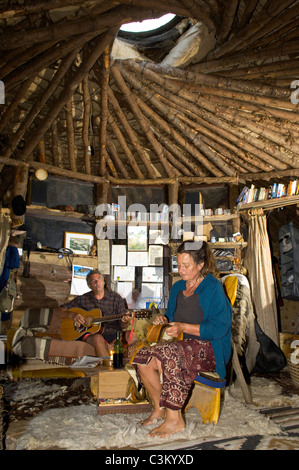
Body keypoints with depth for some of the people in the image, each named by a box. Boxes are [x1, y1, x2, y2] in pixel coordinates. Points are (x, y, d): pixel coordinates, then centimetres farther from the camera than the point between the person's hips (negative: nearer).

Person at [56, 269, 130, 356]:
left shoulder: (116, 298, 6)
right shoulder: (82, 299, 7)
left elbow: (122, 326, 7)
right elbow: (59, 311, 10)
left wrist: (124, 322, -18)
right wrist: (72, 315, -11)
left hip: (111, 334, 0)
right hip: (90, 334, 0)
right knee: (98, 338, -35)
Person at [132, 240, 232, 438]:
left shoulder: (213, 287, -9)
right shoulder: (178, 287, 13)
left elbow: (219, 328, -16)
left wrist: (183, 328, -20)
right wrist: (164, 320, 1)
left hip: (208, 349, -7)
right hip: (183, 345, 7)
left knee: (170, 355, -33)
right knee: (143, 357, -16)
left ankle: (175, 419, -17)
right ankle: (159, 408, 5)